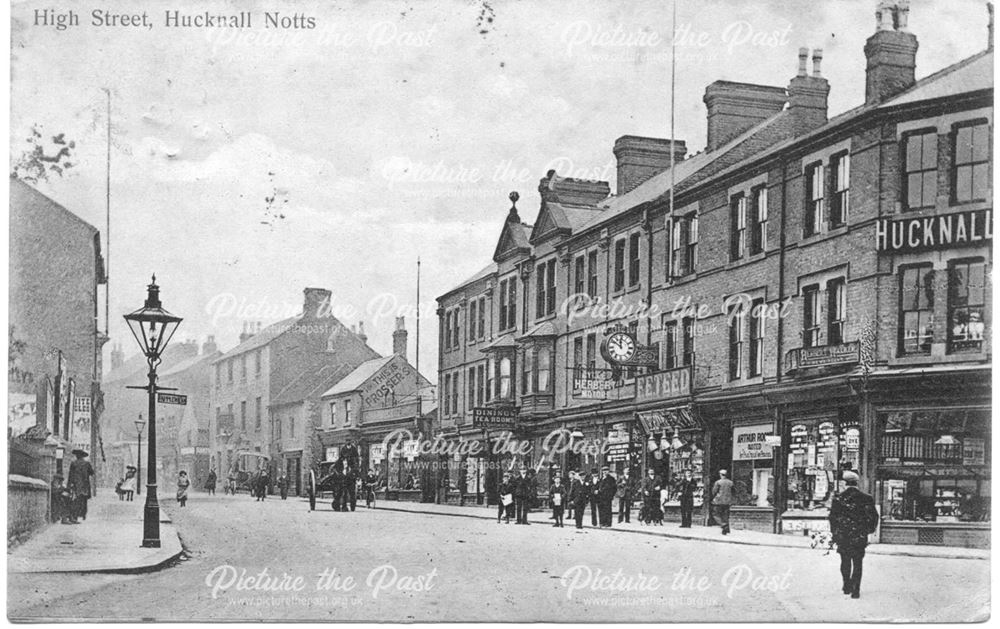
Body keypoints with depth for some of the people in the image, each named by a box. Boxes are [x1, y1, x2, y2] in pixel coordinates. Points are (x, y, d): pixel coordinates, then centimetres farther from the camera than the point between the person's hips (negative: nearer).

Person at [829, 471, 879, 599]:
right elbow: (874, 516, 0)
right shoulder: (865, 498, -3)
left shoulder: (838, 498, -5)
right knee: (857, 563, 6)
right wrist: (870, 529, 15)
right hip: (860, 536, 0)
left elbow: (833, 516, -3)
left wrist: (834, 532, 8)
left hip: (842, 535, 0)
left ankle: (847, 586, 24)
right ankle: (855, 589, -4)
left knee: (845, 561, 17)